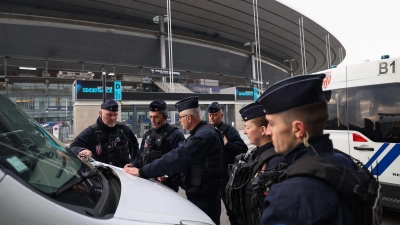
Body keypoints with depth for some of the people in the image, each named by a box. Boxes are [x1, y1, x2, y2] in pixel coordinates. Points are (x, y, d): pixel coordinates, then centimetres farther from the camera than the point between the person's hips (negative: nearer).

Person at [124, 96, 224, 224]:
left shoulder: (205, 135, -23)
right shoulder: (200, 133, 11)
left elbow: (177, 157, -29)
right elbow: (182, 158, 16)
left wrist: (142, 172, -25)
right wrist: (161, 171, 4)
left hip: (204, 198, -10)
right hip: (198, 195, 10)